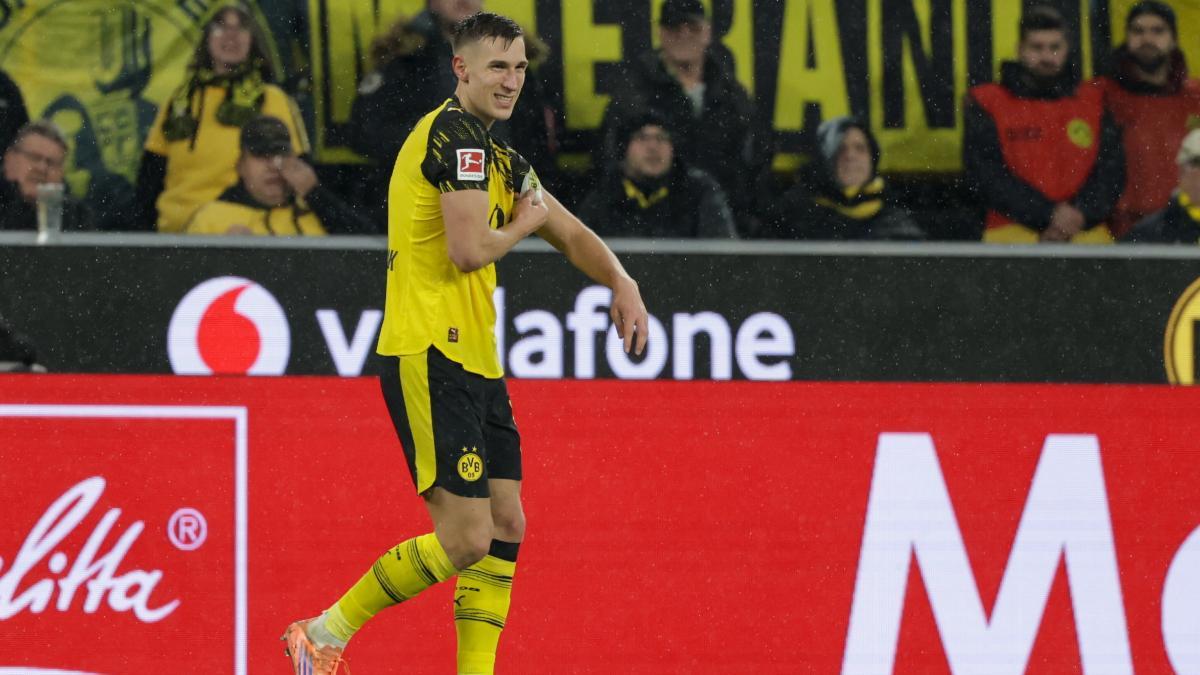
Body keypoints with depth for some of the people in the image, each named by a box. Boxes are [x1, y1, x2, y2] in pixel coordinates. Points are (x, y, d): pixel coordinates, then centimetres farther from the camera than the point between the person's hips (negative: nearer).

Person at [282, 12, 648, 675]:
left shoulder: (498, 155, 18)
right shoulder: (456, 134, -12)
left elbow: (570, 233, 27)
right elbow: (469, 249, -22)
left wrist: (622, 283, 9)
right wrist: (523, 223, -2)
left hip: (475, 363, 10)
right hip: (430, 357, -10)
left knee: (506, 526, 6)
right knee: (467, 539, -12)